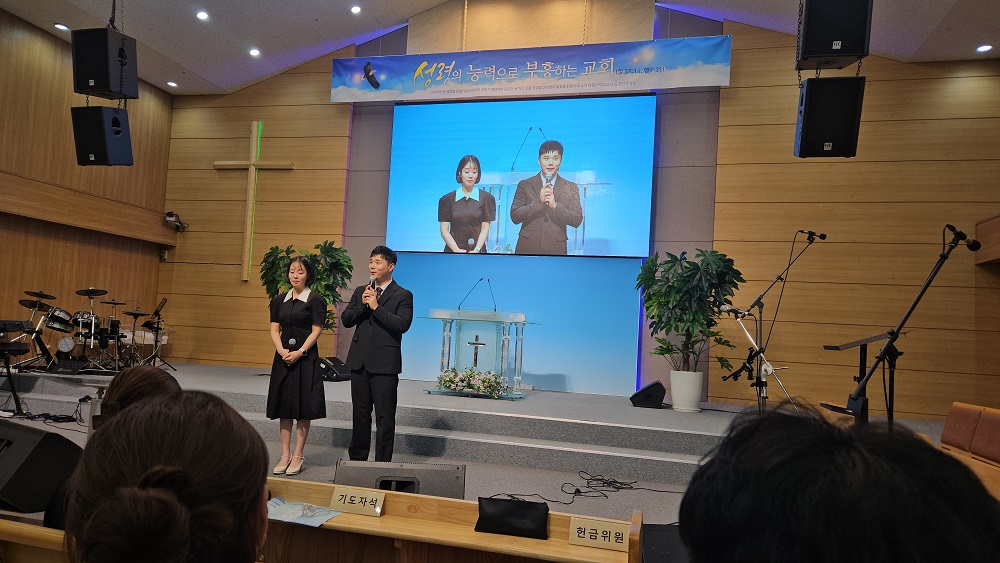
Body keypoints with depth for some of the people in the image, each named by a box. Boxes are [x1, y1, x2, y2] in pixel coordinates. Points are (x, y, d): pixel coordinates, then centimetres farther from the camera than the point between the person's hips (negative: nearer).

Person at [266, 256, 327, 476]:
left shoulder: (315, 300, -4)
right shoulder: (279, 300, 10)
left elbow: (316, 331, -7)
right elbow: (274, 330, 7)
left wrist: (299, 352, -16)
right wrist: (282, 351, -10)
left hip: (305, 357, -4)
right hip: (283, 356, 5)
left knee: (303, 407, -1)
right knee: (283, 407, 7)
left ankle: (298, 456, 8)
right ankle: (285, 455, 15)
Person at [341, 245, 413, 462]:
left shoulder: (403, 295, -4)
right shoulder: (361, 291, 12)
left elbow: (403, 324, -18)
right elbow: (346, 320, 6)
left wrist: (376, 307, -17)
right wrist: (362, 305, -10)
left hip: (385, 363, -5)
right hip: (359, 361, 5)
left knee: (385, 417, 1)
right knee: (360, 414, 16)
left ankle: (383, 463, 11)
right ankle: (357, 458, 29)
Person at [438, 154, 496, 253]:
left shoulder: (486, 198, 8)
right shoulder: (447, 199, 9)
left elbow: (485, 228, 4)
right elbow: (444, 230, 6)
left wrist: (476, 249, -10)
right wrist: (457, 250, -7)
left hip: (477, 250, 0)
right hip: (453, 250, 1)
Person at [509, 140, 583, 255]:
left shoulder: (571, 188, 7)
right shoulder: (525, 185, 6)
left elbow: (577, 220, 0)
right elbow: (515, 216, -2)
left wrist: (555, 205, -13)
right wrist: (538, 201, -14)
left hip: (556, 249, 0)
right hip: (527, 248, 0)